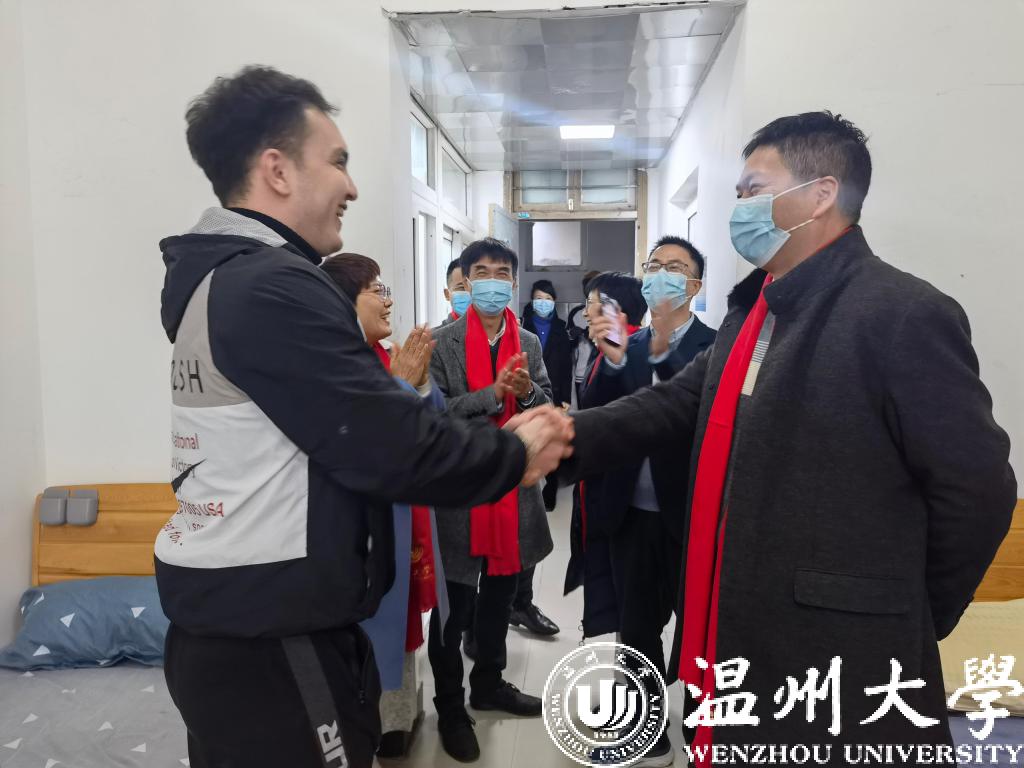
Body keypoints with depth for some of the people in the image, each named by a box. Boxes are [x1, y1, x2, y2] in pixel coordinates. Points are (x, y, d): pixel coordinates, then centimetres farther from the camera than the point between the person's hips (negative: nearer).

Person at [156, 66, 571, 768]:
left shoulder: (216, 281, 9)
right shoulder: (275, 290, -21)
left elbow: (348, 422, 10)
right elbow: (393, 449, -23)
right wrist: (516, 456, -8)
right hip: (272, 644, -9)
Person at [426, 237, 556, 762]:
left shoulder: (529, 344, 7)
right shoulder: (441, 343, -6)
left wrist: (527, 393, -15)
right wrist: (494, 392, -21)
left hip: (515, 486, 5)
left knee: (500, 595, 19)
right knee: (453, 605, 7)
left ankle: (488, 683, 40)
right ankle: (449, 706, 27)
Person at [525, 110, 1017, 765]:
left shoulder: (905, 314, -16)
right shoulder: (752, 309, 9)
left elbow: (976, 487, -13)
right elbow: (681, 400, 8)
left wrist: (904, 624, -2)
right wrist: (576, 435, -8)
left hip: (837, 658, -7)